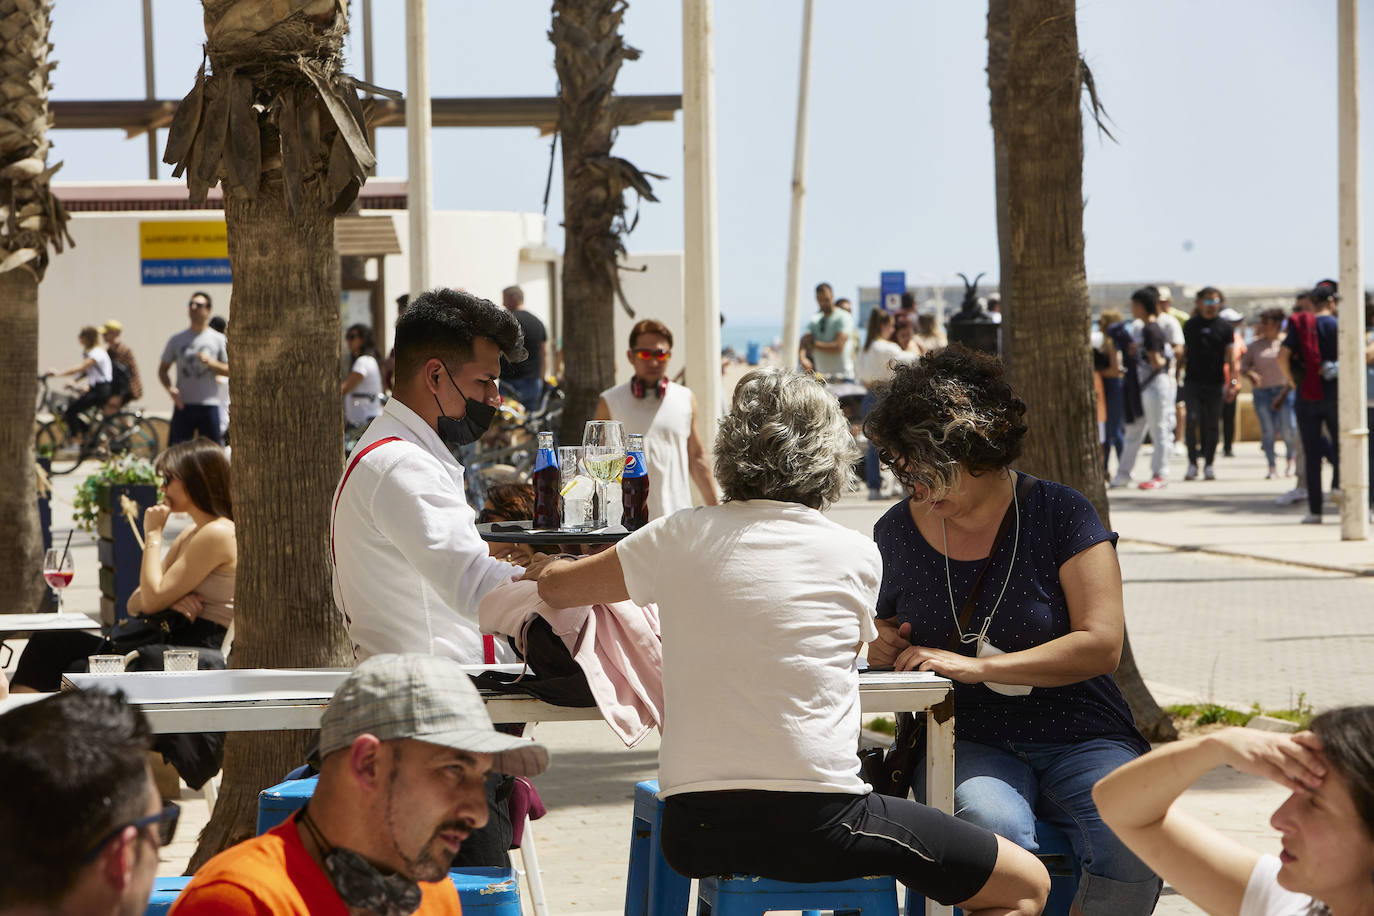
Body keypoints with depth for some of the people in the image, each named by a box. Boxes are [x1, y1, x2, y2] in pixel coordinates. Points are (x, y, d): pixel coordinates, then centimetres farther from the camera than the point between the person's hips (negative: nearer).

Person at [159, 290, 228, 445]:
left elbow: (229, 370, 4)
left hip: (209, 405, -1)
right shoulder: (177, 339, 9)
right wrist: (170, 388, -6)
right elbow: (163, 369, 13)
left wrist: (211, 363, -14)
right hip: (183, 405, 1)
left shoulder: (219, 339, 5)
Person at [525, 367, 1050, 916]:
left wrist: (551, 568, 44)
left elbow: (556, 586, 19)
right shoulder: (857, 556, 1)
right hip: (817, 820, -5)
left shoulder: (682, 538, 5)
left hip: (693, 830, 5)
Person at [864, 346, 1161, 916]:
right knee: (992, 826, -36)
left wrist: (976, 666, -19)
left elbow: (1102, 644, -11)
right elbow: (879, 628, 26)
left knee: (1133, 843, -32)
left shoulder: (1059, 514, -2)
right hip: (967, 743, 1)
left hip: (1079, 736, -1)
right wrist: (882, 647, 0)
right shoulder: (898, 532, 7)